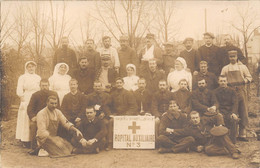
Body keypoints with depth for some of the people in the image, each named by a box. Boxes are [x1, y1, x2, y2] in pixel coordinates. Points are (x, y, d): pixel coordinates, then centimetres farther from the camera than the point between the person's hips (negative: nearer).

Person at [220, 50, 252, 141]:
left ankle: (242, 134, 4)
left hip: (241, 92, 0)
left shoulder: (243, 67, 9)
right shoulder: (225, 68, 10)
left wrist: (243, 82, -9)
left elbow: (249, 77, 9)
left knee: (243, 113, -2)